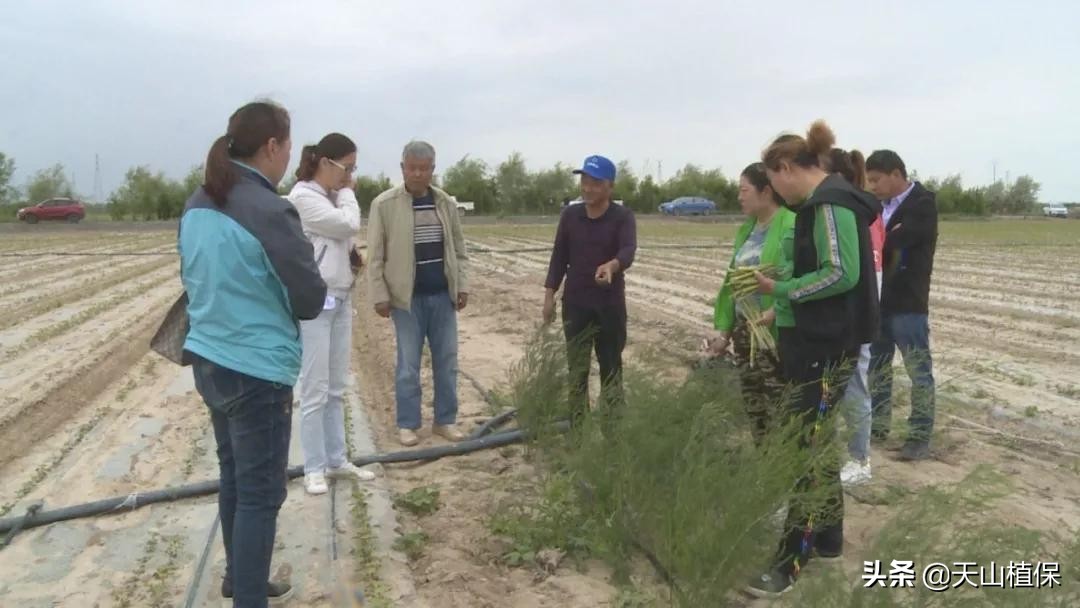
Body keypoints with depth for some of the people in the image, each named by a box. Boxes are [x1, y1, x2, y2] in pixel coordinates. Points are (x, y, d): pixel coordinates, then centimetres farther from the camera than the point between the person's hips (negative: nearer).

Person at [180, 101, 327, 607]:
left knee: (234, 476, 22)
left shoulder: (197, 205, 5)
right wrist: (280, 296, 6)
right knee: (261, 494, 3)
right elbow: (311, 300, -14)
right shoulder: (269, 211, -19)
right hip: (257, 371, -8)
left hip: (209, 361, 9)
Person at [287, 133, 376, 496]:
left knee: (336, 388, 11)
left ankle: (336, 461, 20)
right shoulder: (302, 197, -10)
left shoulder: (332, 198, 14)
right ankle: (314, 468, 8)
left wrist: (352, 258, 4)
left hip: (340, 299, 8)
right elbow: (349, 224, -17)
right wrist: (347, 192, -2)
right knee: (315, 390, -2)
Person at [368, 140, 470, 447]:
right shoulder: (384, 204, -5)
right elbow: (376, 255, -5)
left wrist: (463, 285, 4)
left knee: (447, 361, 8)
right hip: (407, 297, -3)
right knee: (408, 364, 3)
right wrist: (380, 295, -8)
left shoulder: (445, 202, 6)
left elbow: (459, 248, 11)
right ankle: (407, 424, 15)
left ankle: (445, 421, 20)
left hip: (443, 295, 4)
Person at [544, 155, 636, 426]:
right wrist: (549, 294, 1)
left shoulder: (623, 217, -7)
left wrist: (611, 265, -46)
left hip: (610, 304, -2)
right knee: (576, 368, 8)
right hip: (575, 303, 3)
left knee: (611, 368, 6)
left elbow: (628, 251, -24)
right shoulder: (569, 215, 3)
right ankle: (577, 425, 17)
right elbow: (559, 256, 7)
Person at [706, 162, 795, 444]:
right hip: (744, 331, 9)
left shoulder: (791, 227, -12)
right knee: (754, 407, 15)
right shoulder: (747, 229, 14)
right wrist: (724, 329, 15)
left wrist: (770, 315, -27)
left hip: (775, 334, -9)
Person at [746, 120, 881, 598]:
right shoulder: (825, 201, 14)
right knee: (816, 442, 17)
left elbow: (842, 273, -25)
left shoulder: (829, 203, -16)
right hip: (819, 337, 10)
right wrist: (779, 310, 10)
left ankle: (791, 562, 0)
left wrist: (780, 289, -16)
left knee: (807, 448, -7)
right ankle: (828, 540, 30)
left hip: (829, 343, -10)